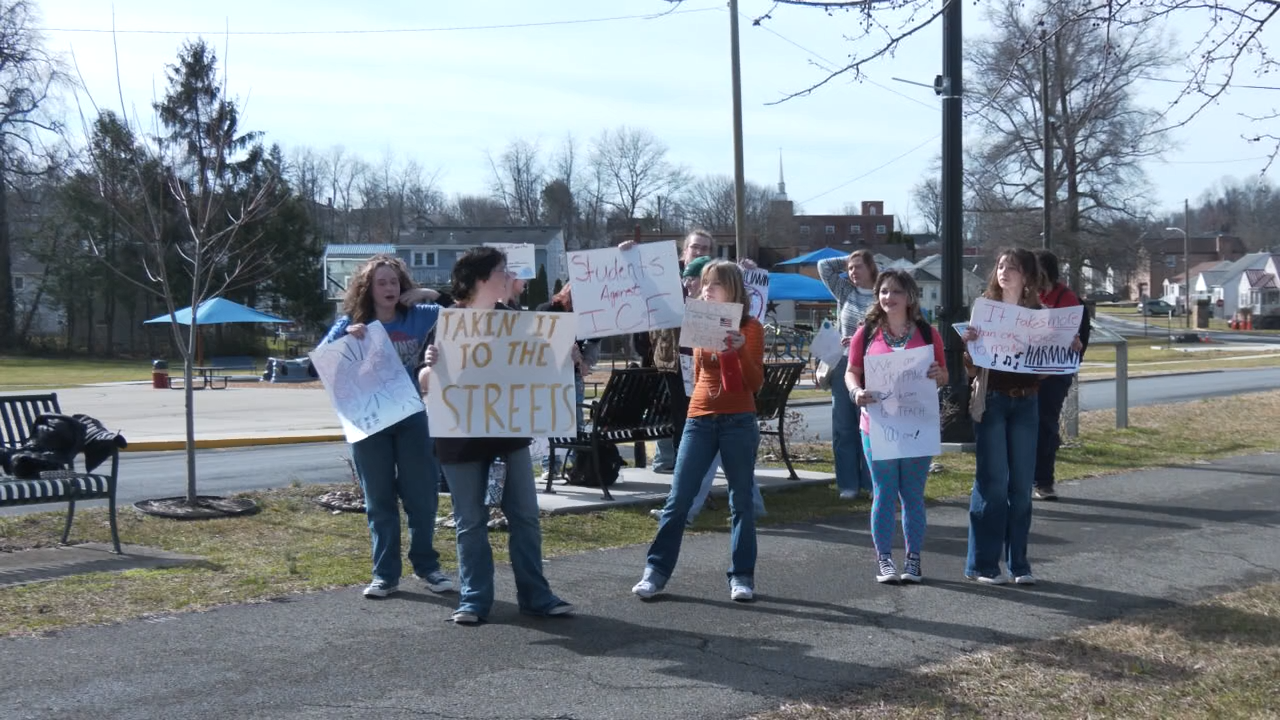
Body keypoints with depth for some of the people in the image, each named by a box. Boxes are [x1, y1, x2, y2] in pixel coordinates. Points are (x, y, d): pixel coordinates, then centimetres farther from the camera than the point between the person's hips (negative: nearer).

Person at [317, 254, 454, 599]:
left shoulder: (418, 316, 0)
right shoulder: (351, 323, -1)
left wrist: (430, 294, -8)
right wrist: (345, 339, -21)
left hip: (412, 418, 0)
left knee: (422, 495, 5)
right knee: (379, 500, 7)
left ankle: (426, 565, 21)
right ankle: (385, 573, 14)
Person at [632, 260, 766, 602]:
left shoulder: (750, 327, -1)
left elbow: (756, 383, -7)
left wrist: (741, 349, -22)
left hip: (739, 422, -3)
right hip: (699, 420, 3)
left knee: (741, 501, 4)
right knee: (677, 500, 1)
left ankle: (742, 576, 11)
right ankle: (656, 571, 6)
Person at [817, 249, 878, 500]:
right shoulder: (845, 292, 12)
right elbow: (824, 266, 14)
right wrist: (847, 260, 11)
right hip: (843, 366, 4)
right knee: (843, 427, 4)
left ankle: (870, 483, 7)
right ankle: (848, 484, 9)